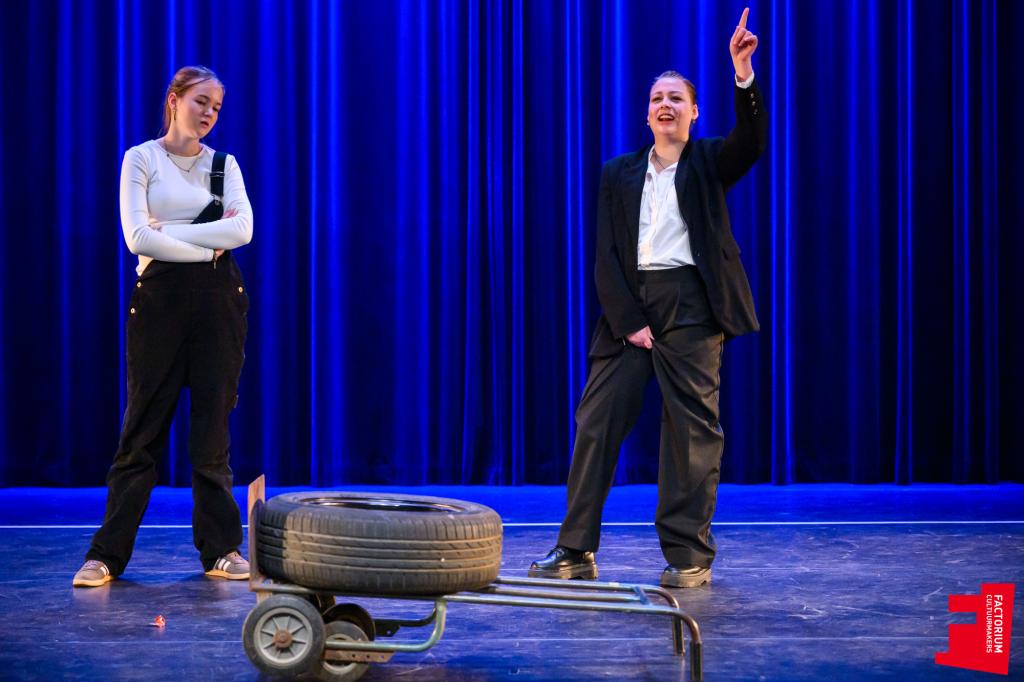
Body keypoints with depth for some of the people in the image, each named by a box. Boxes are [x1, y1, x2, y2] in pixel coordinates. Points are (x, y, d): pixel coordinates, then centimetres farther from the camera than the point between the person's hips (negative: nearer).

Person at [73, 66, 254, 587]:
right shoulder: (141, 159, 2)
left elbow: (242, 230, -6)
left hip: (218, 300, 3)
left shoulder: (224, 165, 11)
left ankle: (221, 549, 11)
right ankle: (107, 554, 4)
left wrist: (172, 231, -11)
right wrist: (209, 246, -9)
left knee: (214, 425, 3)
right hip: (159, 296, -2)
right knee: (143, 426, -2)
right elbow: (137, 237, -10)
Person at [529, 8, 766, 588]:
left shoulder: (708, 162, 10)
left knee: (692, 425, -3)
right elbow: (607, 254, 7)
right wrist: (629, 321, -6)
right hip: (626, 304, 3)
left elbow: (751, 140, -13)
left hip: (690, 302, -2)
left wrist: (744, 74, -26)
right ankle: (576, 551, 2)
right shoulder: (619, 174, 15)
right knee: (598, 420, -2)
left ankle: (689, 556, 3)